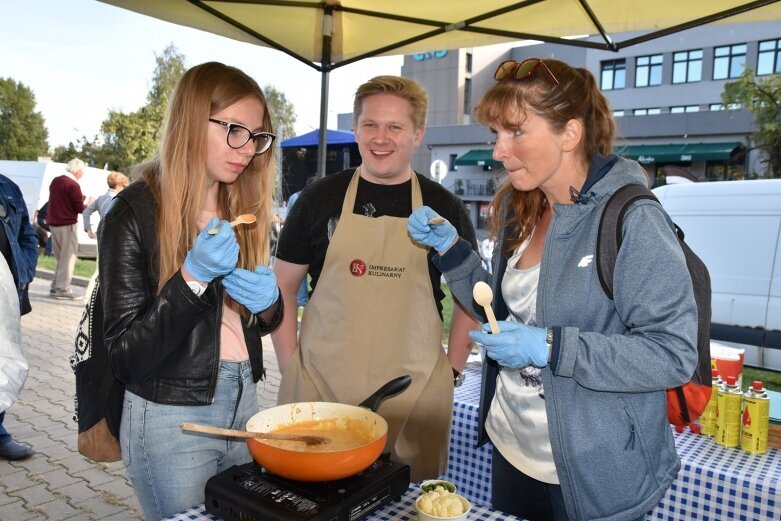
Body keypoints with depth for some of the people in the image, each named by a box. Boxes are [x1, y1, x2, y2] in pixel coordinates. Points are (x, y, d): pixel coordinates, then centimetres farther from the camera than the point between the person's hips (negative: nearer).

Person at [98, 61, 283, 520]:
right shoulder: (135, 213, -14)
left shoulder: (242, 206, 4)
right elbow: (126, 354, -15)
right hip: (172, 420, -5)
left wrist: (268, 302, -11)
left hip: (244, 405, 6)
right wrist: (192, 278, -26)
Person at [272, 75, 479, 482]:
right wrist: (290, 365, -1)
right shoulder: (320, 197, 2)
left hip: (415, 392, 1)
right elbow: (283, 284, 7)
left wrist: (452, 366, 1)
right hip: (321, 384, 0)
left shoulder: (444, 208, 3)